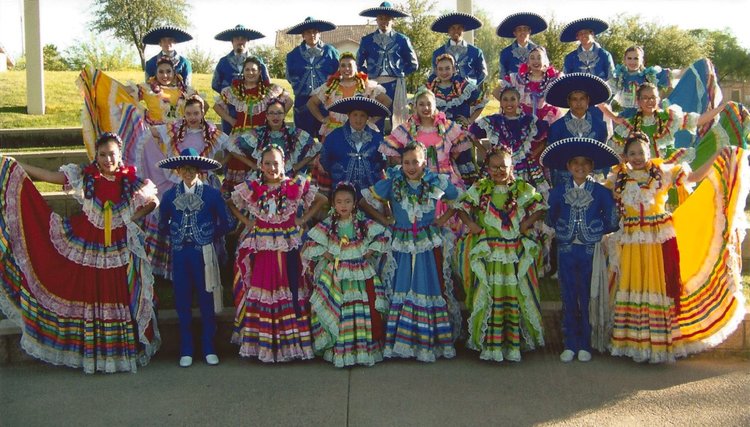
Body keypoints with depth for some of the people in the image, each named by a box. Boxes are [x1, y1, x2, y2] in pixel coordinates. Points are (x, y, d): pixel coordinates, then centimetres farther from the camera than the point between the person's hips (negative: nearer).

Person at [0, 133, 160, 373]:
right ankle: (93, 355, 13)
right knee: (89, 296, 4)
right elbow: (49, 176, -3)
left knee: (121, 298, 3)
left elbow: (153, 202, 10)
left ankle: (122, 352, 12)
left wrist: (132, 218, -1)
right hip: (87, 247, 0)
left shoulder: (131, 181, -1)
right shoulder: (84, 176, -1)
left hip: (119, 251, 0)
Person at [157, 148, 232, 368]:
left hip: (204, 253, -2)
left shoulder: (212, 194, -3)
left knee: (206, 302, 3)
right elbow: (163, 225, 16)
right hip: (179, 253, 2)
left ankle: (209, 349, 13)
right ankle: (186, 350, 15)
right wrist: (176, 236, 8)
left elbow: (224, 224, 5)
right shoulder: (170, 195, 5)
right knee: (182, 303, 6)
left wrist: (210, 237, 4)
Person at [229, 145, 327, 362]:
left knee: (290, 290, 0)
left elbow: (322, 200, 9)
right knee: (261, 292, 1)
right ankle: (262, 343, 8)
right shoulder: (251, 189, 3)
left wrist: (303, 219, 2)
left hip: (288, 247, 0)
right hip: (261, 247, 1)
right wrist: (246, 221, 5)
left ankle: (291, 341, 8)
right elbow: (230, 204, 16)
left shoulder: (296, 186, 0)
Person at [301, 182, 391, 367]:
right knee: (336, 313, -4)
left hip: (360, 274, 0)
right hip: (335, 277, 0)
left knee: (363, 313, -3)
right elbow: (310, 244, 3)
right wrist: (325, 255, -5)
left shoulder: (364, 224, 0)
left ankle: (364, 350, 8)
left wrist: (369, 252, -3)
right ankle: (338, 352, 6)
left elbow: (383, 236, 4)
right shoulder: (327, 225, 0)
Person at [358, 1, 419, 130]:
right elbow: (358, 64, 15)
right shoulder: (367, 40, 9)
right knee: (375, 122, 0)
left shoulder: (402, 40, 6)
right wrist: (368, 75, 4)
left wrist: (399, 73, 4)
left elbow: (413, 64, 11)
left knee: (397, 120, 0)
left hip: (395, 85, -1)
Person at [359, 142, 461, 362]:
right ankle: (399, 342, 10)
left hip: (430, 244, 0)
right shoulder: (392, 182, -5)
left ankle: (430, 342, 12)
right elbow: (364, 201, 0)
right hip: (402, 246, 0)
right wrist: (384, 220, -3)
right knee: (400, 291, 2)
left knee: (432, 290, 3)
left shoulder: (437, 182, -3)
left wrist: (444, 219, 1)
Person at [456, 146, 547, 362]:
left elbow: (540, 207, 6)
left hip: (516, 253, 0)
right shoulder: (479, 188, 6)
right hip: (488, 253, 0)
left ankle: (514, 346, 9)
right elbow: (461, 207, 8)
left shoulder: (523, 189, 5)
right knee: (489, 297, 0)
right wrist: (470, 224, -6)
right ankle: (490, 345, 6)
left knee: (515, 296, 2)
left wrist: (528, 222, -8)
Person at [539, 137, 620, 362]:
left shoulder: (601, 192, -3)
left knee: (588, 298, 4)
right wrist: (563, 230, 4)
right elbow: (550, 219, 13)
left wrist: (595, 230, 3)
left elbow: (612, 223, -1)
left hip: (590, 250, -1)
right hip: (566, 250, 2)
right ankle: (569, 345, 14)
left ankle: (585, 345, 14)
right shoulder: (558, 192, 2)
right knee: (568, 299, 6)